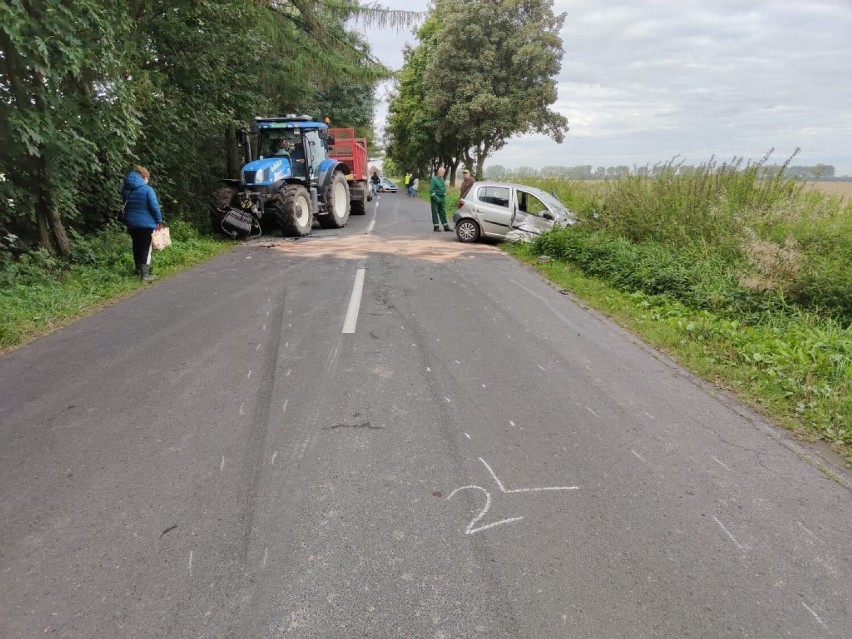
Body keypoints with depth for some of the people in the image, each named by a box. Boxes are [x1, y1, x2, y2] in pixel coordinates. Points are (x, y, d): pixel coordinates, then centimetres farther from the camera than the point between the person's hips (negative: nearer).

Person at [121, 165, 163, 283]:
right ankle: (145, 274, -6)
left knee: (136, 247, 17)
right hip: (146, 223, -6)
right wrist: (159, 221, -7)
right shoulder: (147, 189, -13)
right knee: (146, 249, -2)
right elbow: (155, 206, -15)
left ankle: (139, 270, 28)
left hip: (131, 223, 6)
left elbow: (125, 205, 17)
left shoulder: (125, 189, 8)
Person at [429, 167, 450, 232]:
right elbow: (431, 190, -13)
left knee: (443, 212, 7)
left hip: (442, 199, 7)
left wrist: (444, 197, 14)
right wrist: (435, 197, -19)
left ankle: (446, 226, 9)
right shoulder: (434, 179, -7)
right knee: (435, 212, -1)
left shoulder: (442, 179, 16)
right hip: (436, 198, -7)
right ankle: (436, 227, 3)